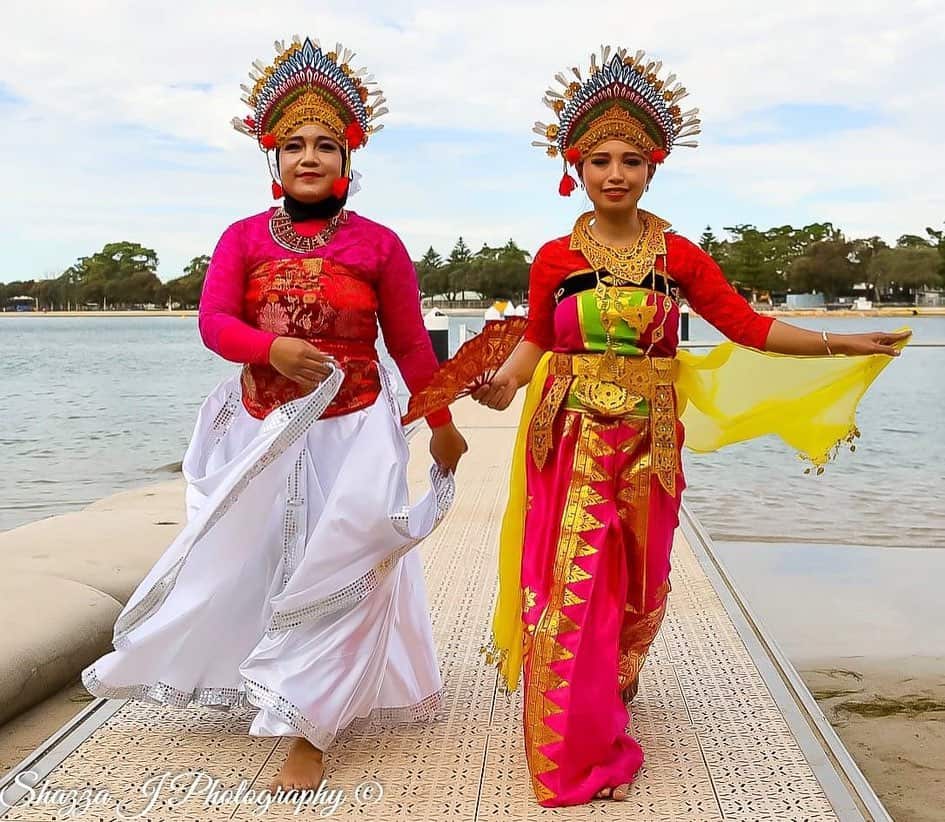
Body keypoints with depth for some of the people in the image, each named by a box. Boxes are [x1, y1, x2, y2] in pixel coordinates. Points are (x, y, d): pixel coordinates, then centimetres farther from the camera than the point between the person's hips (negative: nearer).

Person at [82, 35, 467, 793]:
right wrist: (273, 347, -28)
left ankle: (308, 728, 8)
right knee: (243, 559, 10)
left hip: (351, 433, -2)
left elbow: (411, 345, 2)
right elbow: (213, 320, -8)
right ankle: (258, 683, 35)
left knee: (333, 570, -1)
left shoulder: (377, 243, -3)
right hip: (261, 432, 2)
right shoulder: (244, 237, 2)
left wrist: (442, 427, 7)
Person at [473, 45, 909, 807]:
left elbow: (746, 325, 1)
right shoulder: (554, 258, 0)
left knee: (637, 584, 13)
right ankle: (576, 751, 13)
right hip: (571, 444, -1)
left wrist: (843, 344, -3)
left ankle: (615, 687, 42)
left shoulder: (679, 255, 1)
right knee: (572, 586, -1)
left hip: (647, 445, 2)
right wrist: (505, 381, -12)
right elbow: (535, 338, 8)